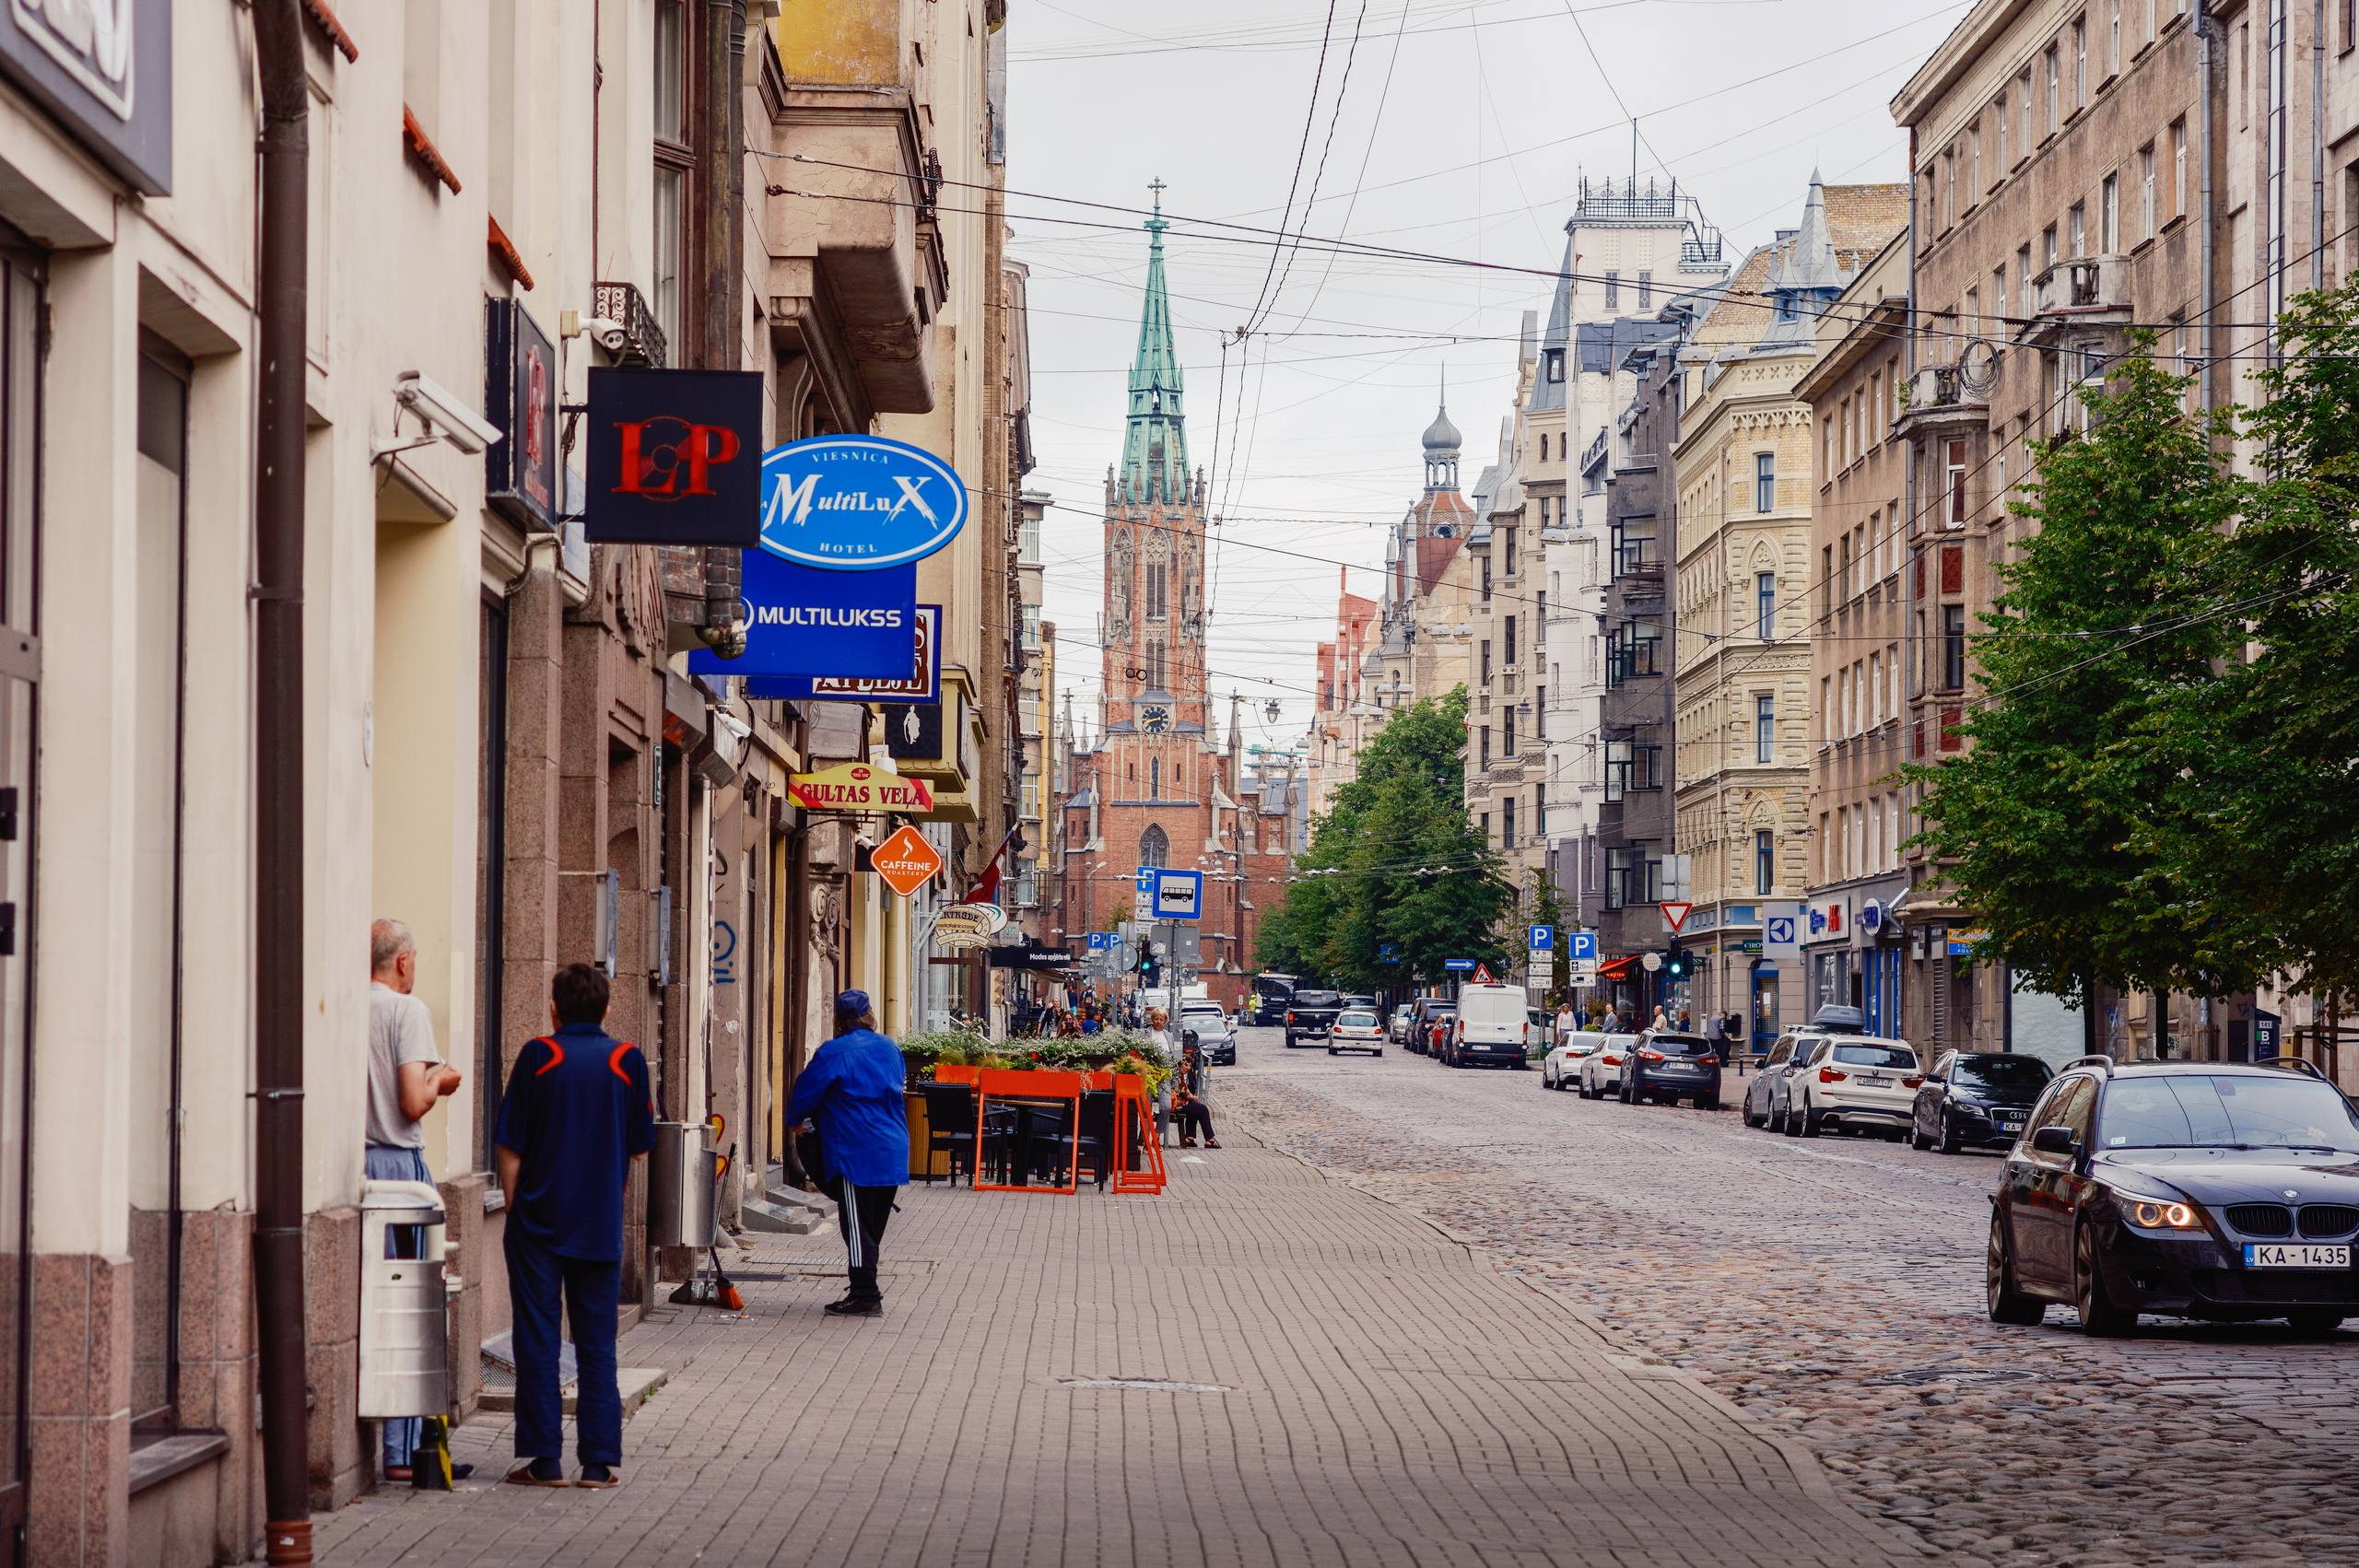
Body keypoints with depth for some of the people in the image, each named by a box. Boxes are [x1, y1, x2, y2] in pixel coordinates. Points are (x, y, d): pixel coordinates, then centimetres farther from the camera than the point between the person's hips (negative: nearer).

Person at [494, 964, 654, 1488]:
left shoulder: (538, 1056, -5)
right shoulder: (627, 1061, -1)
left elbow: (510, 1149, -4)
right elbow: (639, 1148, 5)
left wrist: (515, 1208, 7)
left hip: (538, 1223, -1)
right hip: (602, 1227, 1)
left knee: (537, 1343, 4)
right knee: (597, 1346, 8)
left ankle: (543, 1459, 3)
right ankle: (600, 1461, 5)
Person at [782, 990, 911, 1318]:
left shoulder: (833, 1054, -10)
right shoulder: (890, 1049, 11)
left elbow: (806, 1094, -4)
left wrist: (794, 1119, 18)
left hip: (855, 1153, -7)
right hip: (892, 1154, 7)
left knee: (857, 1227, -4)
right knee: (873, 1226, 13)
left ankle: (866, 1297, -7)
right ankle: (866, 1292, 19)